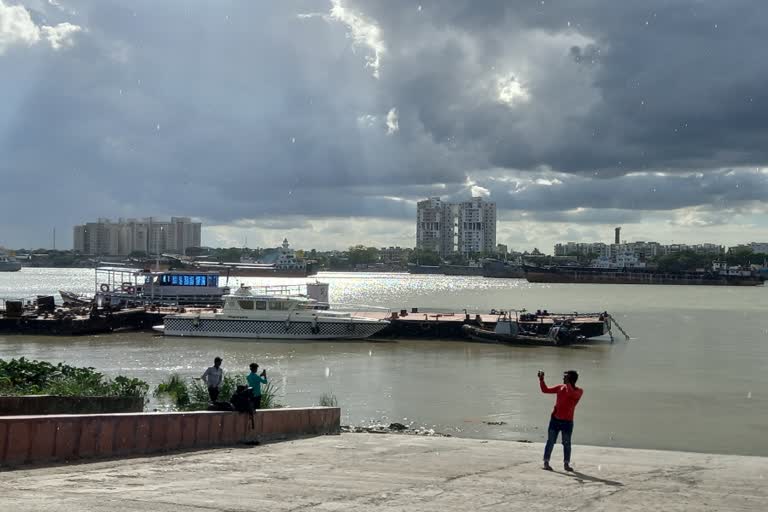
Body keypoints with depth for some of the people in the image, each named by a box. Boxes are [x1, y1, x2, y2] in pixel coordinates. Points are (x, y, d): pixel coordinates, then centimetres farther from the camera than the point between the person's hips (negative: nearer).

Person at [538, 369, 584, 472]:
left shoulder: (579, 391, -7)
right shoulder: (560, 387, 5)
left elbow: (571, 393, -30)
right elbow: (545, 390, 8)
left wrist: (567, 382, -29)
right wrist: (541, 379, -3)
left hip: (567, 422, -3)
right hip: (555, 419, 3)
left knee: (567, 443, 3)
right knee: (550, 442, 3)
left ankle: (566, 464, 13)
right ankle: (546, 462, 7)